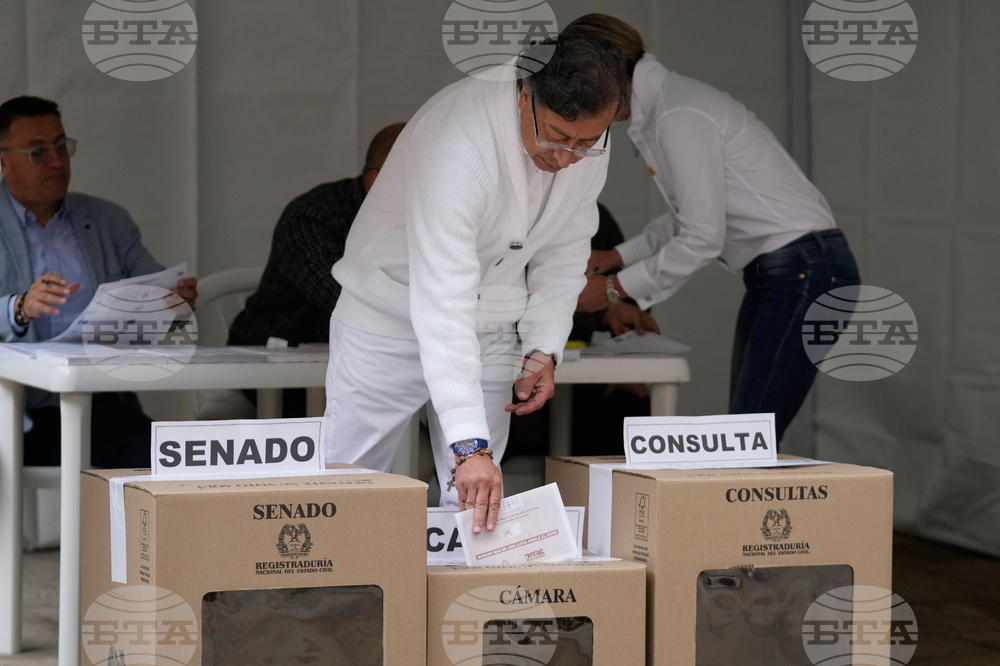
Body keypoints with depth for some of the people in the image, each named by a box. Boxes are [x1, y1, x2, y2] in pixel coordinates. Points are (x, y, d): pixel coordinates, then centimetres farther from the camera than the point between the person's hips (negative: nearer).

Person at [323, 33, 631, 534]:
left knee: (478, 501, 2)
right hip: (391, 318, -5)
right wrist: (469, 444, -46)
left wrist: (544, 348, -6)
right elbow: (442, 306, -40)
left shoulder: (589, 140, -14)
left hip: (492, 328, 5)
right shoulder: (458, 140, -35)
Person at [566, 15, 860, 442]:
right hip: (774, 275, 10)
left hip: (804, 272, -10)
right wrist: (618, 257, 18)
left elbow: (703, 238, -19)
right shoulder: (657, 111, 13)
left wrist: (613, 289, -9)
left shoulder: (677, 118, -17)